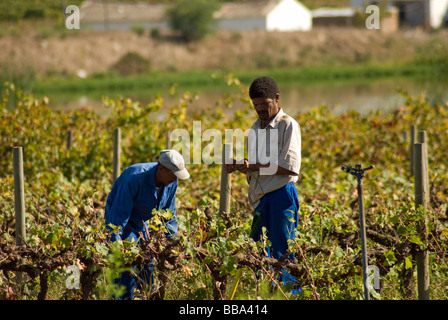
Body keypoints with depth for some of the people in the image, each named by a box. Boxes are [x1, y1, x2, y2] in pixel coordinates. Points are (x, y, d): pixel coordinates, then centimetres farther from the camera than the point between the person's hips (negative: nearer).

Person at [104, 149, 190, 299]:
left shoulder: (171, 182, -12)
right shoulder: (135, 178, -34)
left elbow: (169, 214, 4)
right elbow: (119, 213, -33)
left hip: (141, 224, 7)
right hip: (119, 220, -7)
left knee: (148, 268, 5)